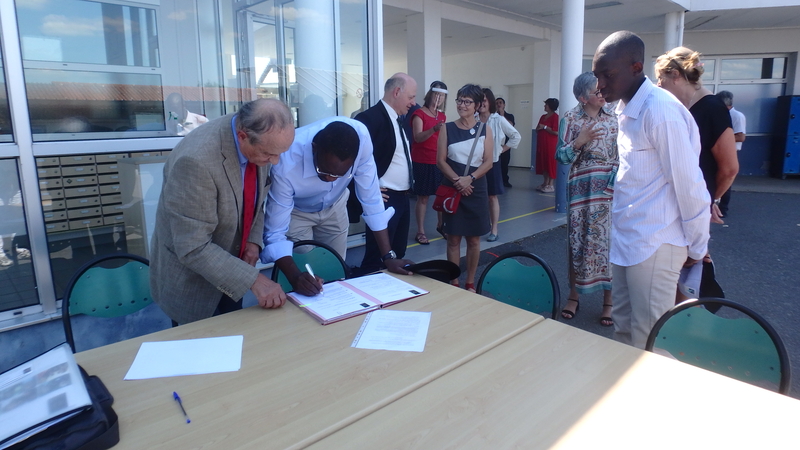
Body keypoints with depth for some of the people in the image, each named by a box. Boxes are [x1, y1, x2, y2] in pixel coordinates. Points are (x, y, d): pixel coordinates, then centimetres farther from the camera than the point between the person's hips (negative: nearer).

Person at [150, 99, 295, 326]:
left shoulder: (260, 140, -12)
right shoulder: (197, 160, -33)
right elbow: (193, 248, -29)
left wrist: (254, 240, -9)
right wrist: (253, 279, -31)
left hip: (229, 268, 6)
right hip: (191, 278, -6)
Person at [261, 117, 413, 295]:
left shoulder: (360, 137, -34)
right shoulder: (286, 165, -39)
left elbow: (371, 198, -23)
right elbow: (275, 233, -31)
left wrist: (388, 256, -21)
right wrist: (295, 277, -48)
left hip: (334, 206, 3)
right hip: (296, 211, -2)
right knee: (302, 282, -4)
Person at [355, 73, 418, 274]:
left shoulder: (398, 119, 13)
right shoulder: (371, 117, -16)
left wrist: (408, 182, 13)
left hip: (403, 198, 9)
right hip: (384, 199, -9)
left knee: (397, 255, 18)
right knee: (376, 259, -2)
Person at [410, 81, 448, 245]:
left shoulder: (442, 116, 13)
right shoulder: (419, 113, -7)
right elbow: (418, 137, -21)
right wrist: (434, 129, -35)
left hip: (439, 161, 6)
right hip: (422, 162, -6)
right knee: (423, 197, -2)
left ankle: (440, 225, 24)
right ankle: (420, 231, 5)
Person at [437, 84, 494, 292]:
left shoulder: (485, 130, 3)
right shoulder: (447, 129, 2)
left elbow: (488, 162, -3)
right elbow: (441, 160, -3)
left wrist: (470, 178, -18)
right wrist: (457, 180, -17)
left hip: (476, 189, 1)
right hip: (452, 189, -1)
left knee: (474, 238, 8)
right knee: (453, 238, 4)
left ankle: (470, 283, 21)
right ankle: (454, 283, 15)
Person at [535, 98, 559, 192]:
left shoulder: (555, 117, -10)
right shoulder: (543, 116, 15)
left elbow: (556, 132, -19)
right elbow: (537, 129, 22)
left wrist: (544, 127, -15)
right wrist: (538, 128, 0)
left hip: (551, 144, -8)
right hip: (541, 143, 8)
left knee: (550, 163, -5)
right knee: (543, 163, 9)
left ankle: (550, 185, -1)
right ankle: (545, 183, 17)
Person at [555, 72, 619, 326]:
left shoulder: (614, 117, 6)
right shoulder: (570, 119, -1)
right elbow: (561, 156, -5)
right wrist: (579, 142, -20)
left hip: (611, 188, 2)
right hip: (582, 188, -2)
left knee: (610, 239, 3)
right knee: (579, 239, 5)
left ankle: (609, 300, 15)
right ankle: (574, 296, 20)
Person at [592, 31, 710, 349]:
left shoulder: (660, 111, -19)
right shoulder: (626, 109, 8)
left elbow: (689, 185, -15)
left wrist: (696, 247, -7)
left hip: (654, 244, -8)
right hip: (626, 238, 8)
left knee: (650, 339, 5)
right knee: (623, 327, 18)